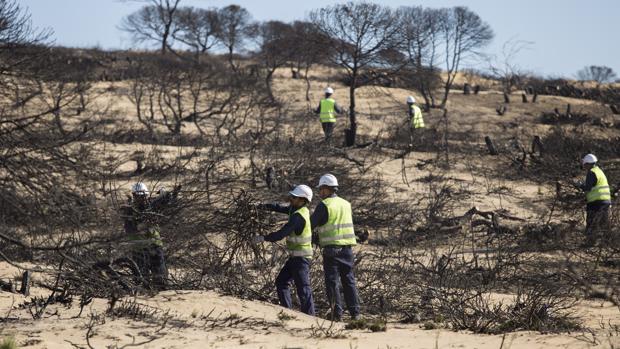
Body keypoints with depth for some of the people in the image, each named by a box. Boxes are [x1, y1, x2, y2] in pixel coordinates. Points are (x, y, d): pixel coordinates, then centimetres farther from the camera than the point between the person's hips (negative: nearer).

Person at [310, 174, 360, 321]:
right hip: (347, 247, 5)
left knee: (332, 281, 0)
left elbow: (311, 225, -5)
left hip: (331, 248, -5)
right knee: (349, 281, 10)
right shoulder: (346, 204, 11)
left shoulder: (324, 205, -8)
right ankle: (355, 312, 6)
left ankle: (337, 313, -5)